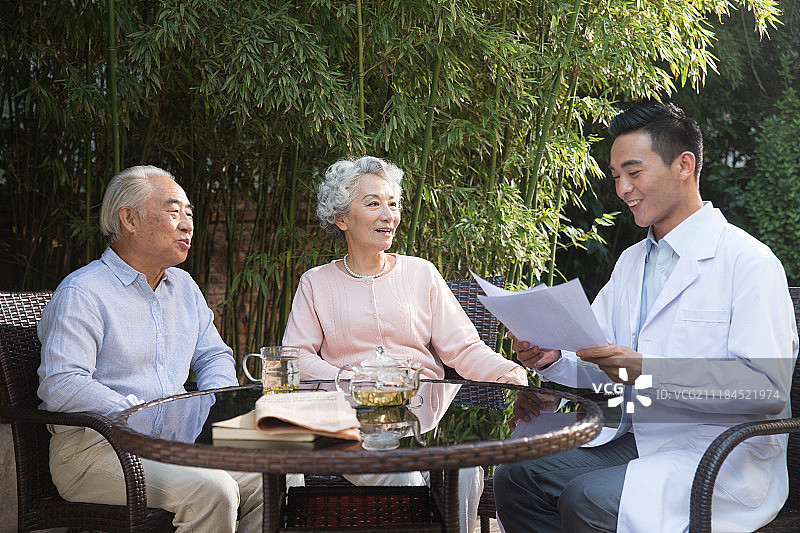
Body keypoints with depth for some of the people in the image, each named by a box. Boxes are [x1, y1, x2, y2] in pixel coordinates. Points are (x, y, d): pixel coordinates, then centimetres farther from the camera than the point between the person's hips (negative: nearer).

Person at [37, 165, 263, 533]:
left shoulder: (183, 286, 17)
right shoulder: (81, 292, -9)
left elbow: (214, 356, 22)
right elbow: (62, 388, -19)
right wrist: (151, 419, -23)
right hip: (93, 445, -7)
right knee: (211, 489, -29)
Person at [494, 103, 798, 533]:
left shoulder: (748, 262, -9)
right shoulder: (630, 262, 17)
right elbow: (598, 371, 17)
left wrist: (651, 373, -27)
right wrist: (553, 359, -5)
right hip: (636, 441, 7)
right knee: (517, 475, -11)